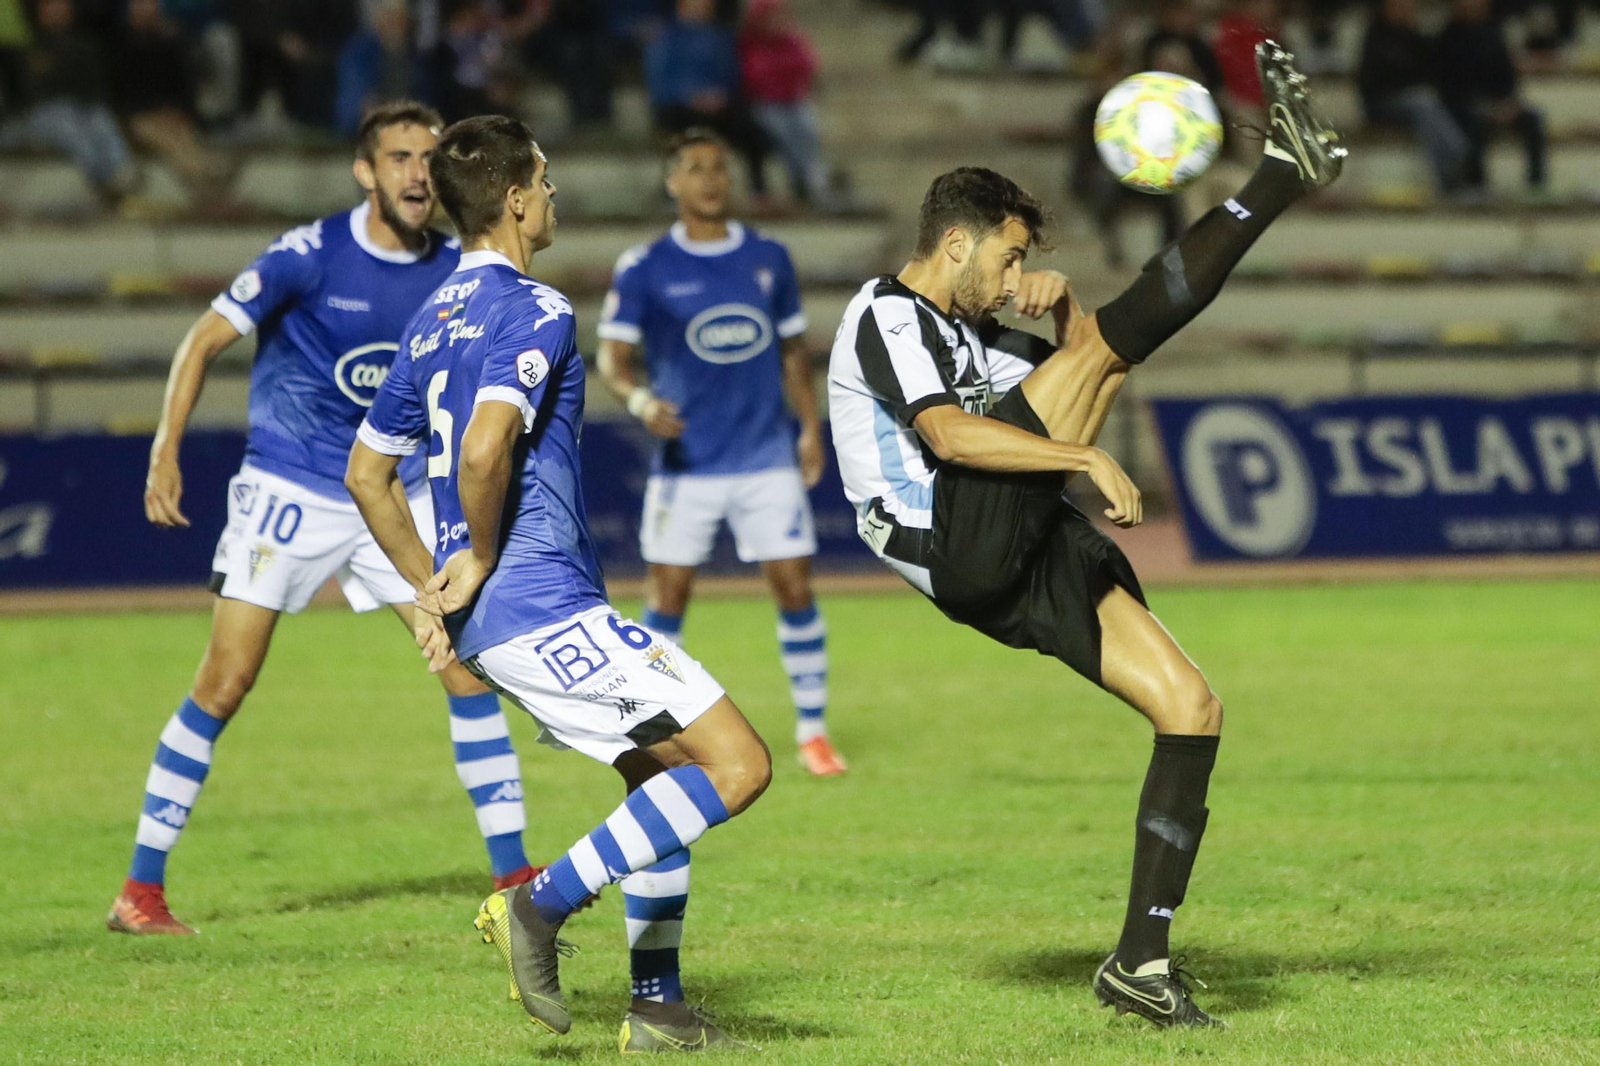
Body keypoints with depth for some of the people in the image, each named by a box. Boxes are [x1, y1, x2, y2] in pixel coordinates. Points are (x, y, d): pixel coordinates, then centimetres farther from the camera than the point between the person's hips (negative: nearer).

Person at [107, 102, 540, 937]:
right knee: (224, 684, -7)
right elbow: (205, 341, -8)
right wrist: (165, 452, -16)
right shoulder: (311, 256, -13)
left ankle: (513, 874, 4)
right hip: (287, 492, -4)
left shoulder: (454, 272, -1)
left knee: (470, 662, -4)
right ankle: (141, 888, 2)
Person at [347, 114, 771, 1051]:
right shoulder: (535, 311, -12)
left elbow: (368, 474, 22)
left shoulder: (433, 322, 16)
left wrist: (435, 590, 22)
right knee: (737, 765, -10)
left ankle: (659, 1006, 18)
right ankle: (544, 903, -12)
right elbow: (483, 452, -27)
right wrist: (479, 560, -11)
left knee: (665, 771, 20)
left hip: (491, 619, 10)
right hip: (545, 602, -10)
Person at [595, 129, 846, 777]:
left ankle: (812, 730, 9)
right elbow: (613, 357, -3)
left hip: (768, 457, 2)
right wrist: (640, 400, -23)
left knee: (795, 589, -3)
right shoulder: (644, 269, -2)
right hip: (686, 460, -2)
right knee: (668, 597, -2)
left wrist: (810, 427, 9)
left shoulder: (769, 260, 8)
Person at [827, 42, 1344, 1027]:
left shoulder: (966, 334, 28)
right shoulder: (888, 315, -2)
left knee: (1193, 707, 1)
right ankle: (1288, 172, -19)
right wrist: (1090, 459, -20)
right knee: (1105, 343, -16)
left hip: (1028, 562, 9)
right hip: (965, 548, -9)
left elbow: (1080, 370, 32)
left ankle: (1143, 960, 2)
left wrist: (1062, 304, 11)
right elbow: (951, 436, -18)